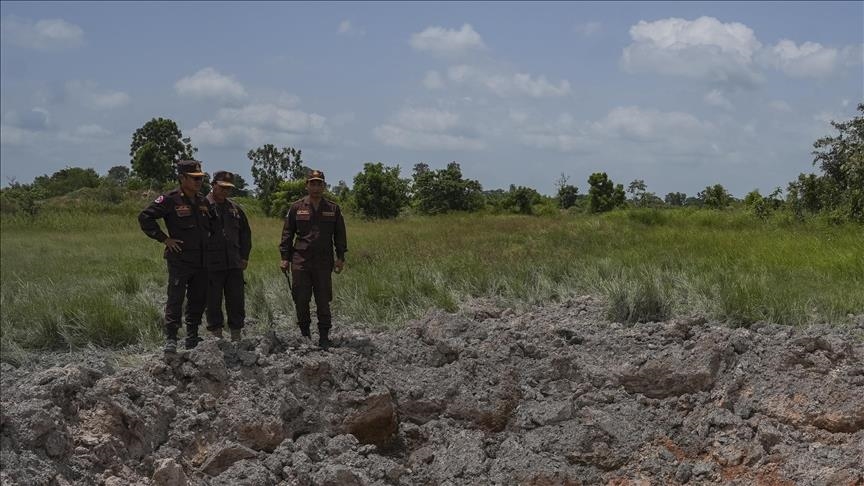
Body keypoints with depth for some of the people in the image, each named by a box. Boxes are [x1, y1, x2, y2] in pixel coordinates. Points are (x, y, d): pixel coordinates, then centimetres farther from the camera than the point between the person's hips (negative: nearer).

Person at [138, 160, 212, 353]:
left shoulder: (203, 202, 12)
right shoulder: (170, 199, -9)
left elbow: (210, 226, 30)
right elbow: (145, 217, -9)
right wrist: (164, 239, -11)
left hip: (202, 260, 6)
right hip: (179, 260, -6)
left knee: (198, 299, 10)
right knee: (175, 299, -9)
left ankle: (192, 339, 21)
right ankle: (171, 339, -5)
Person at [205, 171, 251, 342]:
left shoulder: (235, 209, 14)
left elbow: (245, 233, 20)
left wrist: (244, 256, 14)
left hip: (235, 264, 4)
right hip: (212, 264, -4)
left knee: (236, 300, 6)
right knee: (213, 300, 3)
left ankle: (236, 333, 15)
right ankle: (216, 333, 12)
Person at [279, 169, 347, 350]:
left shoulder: (333, 209, 9)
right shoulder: (296, 208, 6)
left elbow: (340, 234, 11)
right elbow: (287, 234, 8)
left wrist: (340, 257, 2)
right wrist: (285, 257, 2)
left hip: (324, 262, 0)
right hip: (300, 262, 0)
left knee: (323, 301, -1)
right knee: (301, 300, 2)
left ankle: (324, 337, 5)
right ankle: (304, 333, 17)